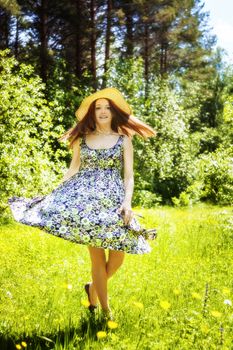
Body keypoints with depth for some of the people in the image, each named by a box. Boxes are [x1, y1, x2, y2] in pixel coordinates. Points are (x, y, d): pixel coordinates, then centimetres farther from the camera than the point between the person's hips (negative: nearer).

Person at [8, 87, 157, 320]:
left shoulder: (123, 139, 9)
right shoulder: (82, 138, 12)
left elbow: (129, 175, 3)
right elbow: (72, 171, 13)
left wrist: (127, 202, -12)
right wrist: (55, 196, 5)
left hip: (113, 199, 1)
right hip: (85, 198, 0)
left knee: (118, 256, -6)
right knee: (97, 255, -6)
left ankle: (93, 288, 24)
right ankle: (105, 311, 5)